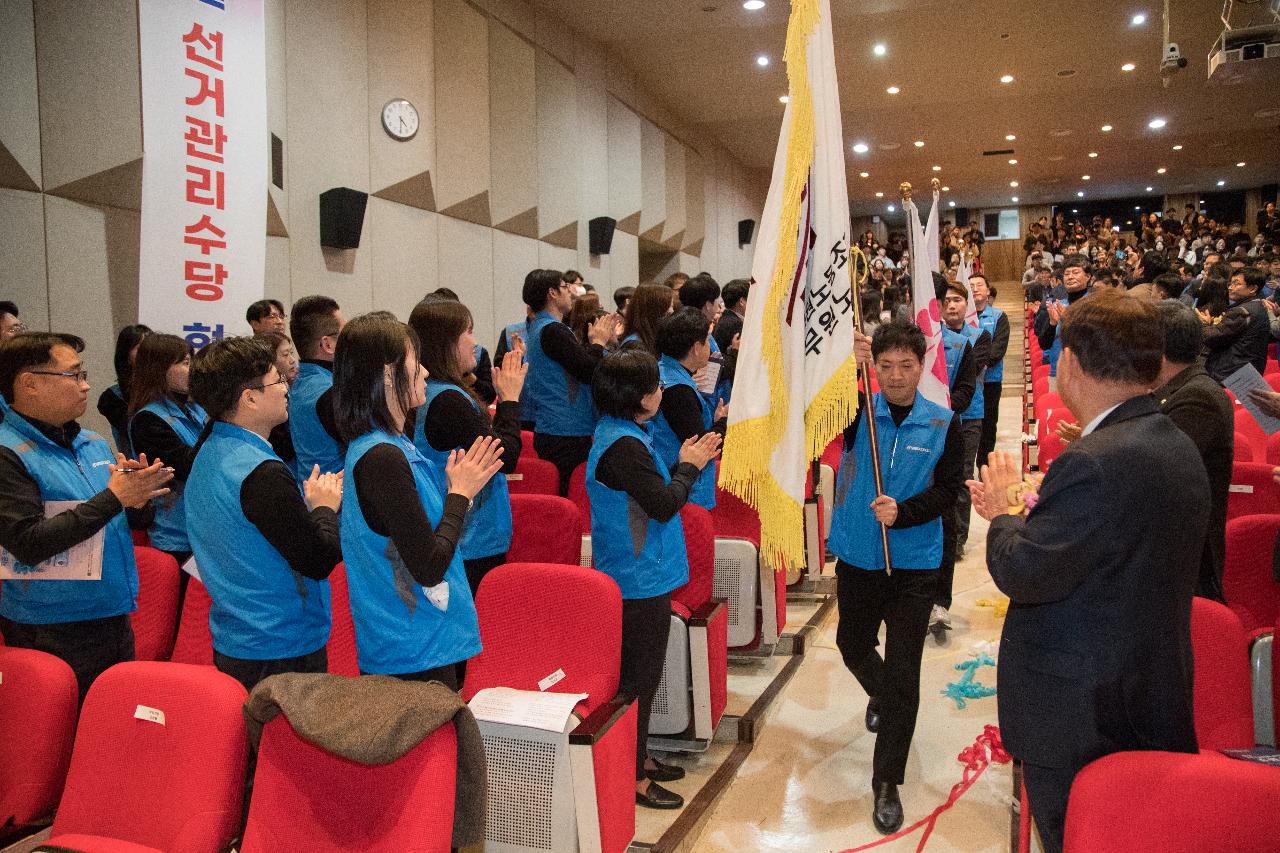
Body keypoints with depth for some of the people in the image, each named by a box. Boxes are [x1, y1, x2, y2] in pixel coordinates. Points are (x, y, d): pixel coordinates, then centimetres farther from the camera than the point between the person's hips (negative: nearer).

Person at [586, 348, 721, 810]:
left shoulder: (619, 433, 9)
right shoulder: (624, 445, -24)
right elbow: (663, 505, -24)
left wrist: (685, 463, 5)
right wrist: (689, 466, -9)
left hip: (637, 576, 11)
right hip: (641, 580, -11)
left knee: (640, 673, 21)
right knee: (640, 678, 2)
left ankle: (638, 758, 35)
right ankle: (633, 776, 16)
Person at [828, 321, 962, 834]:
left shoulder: (944, 423, -4)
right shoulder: (860, 411, -4)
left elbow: (947, 490, -6)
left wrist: (902, 512, -23)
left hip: (914, 564, -2)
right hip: (856, 556, 2)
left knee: (902, 674, -2)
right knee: (853, 647, 21)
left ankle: (887, 784, 11)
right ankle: (880, 697, 55)